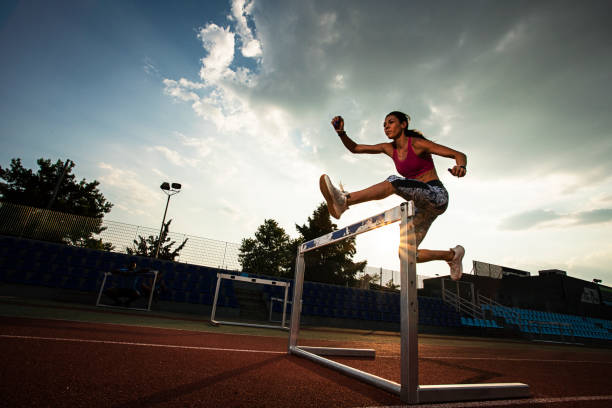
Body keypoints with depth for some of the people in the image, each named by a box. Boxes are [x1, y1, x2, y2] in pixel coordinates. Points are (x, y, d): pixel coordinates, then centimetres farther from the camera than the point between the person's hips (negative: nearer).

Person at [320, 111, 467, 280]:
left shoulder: (418, 144, -8)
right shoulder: (390, 148, 10)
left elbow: (459, 155, -9)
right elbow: (354, 148, 7)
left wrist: (460, 166, -33)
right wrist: (341, 132, -10)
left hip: (437, 196, -7)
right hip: (423, 206, 7)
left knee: (393, 182, -32)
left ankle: (344, 200, -46)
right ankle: (453, 254, 24)